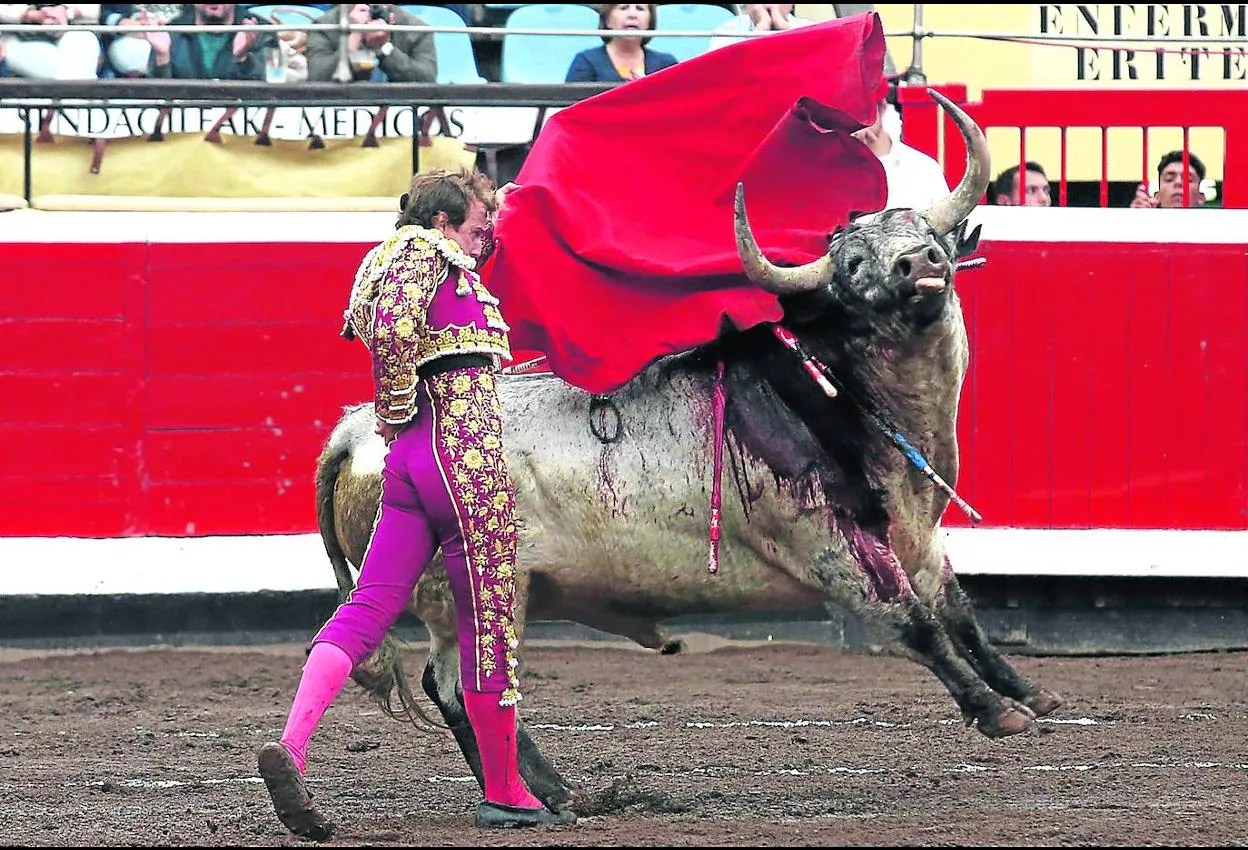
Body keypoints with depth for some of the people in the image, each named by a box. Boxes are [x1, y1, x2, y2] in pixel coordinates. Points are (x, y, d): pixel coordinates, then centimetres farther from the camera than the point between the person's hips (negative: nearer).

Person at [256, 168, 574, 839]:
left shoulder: (397, 257, 21)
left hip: (410, 459, 8)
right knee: (488, 622, 1)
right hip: (466, 454, -8)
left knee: (368, 609, -2)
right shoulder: (432, 254, -7)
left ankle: (291, 745, -22)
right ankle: (505, 794, 8)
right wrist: (396, 406, -12)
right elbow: (396, 327, -24)